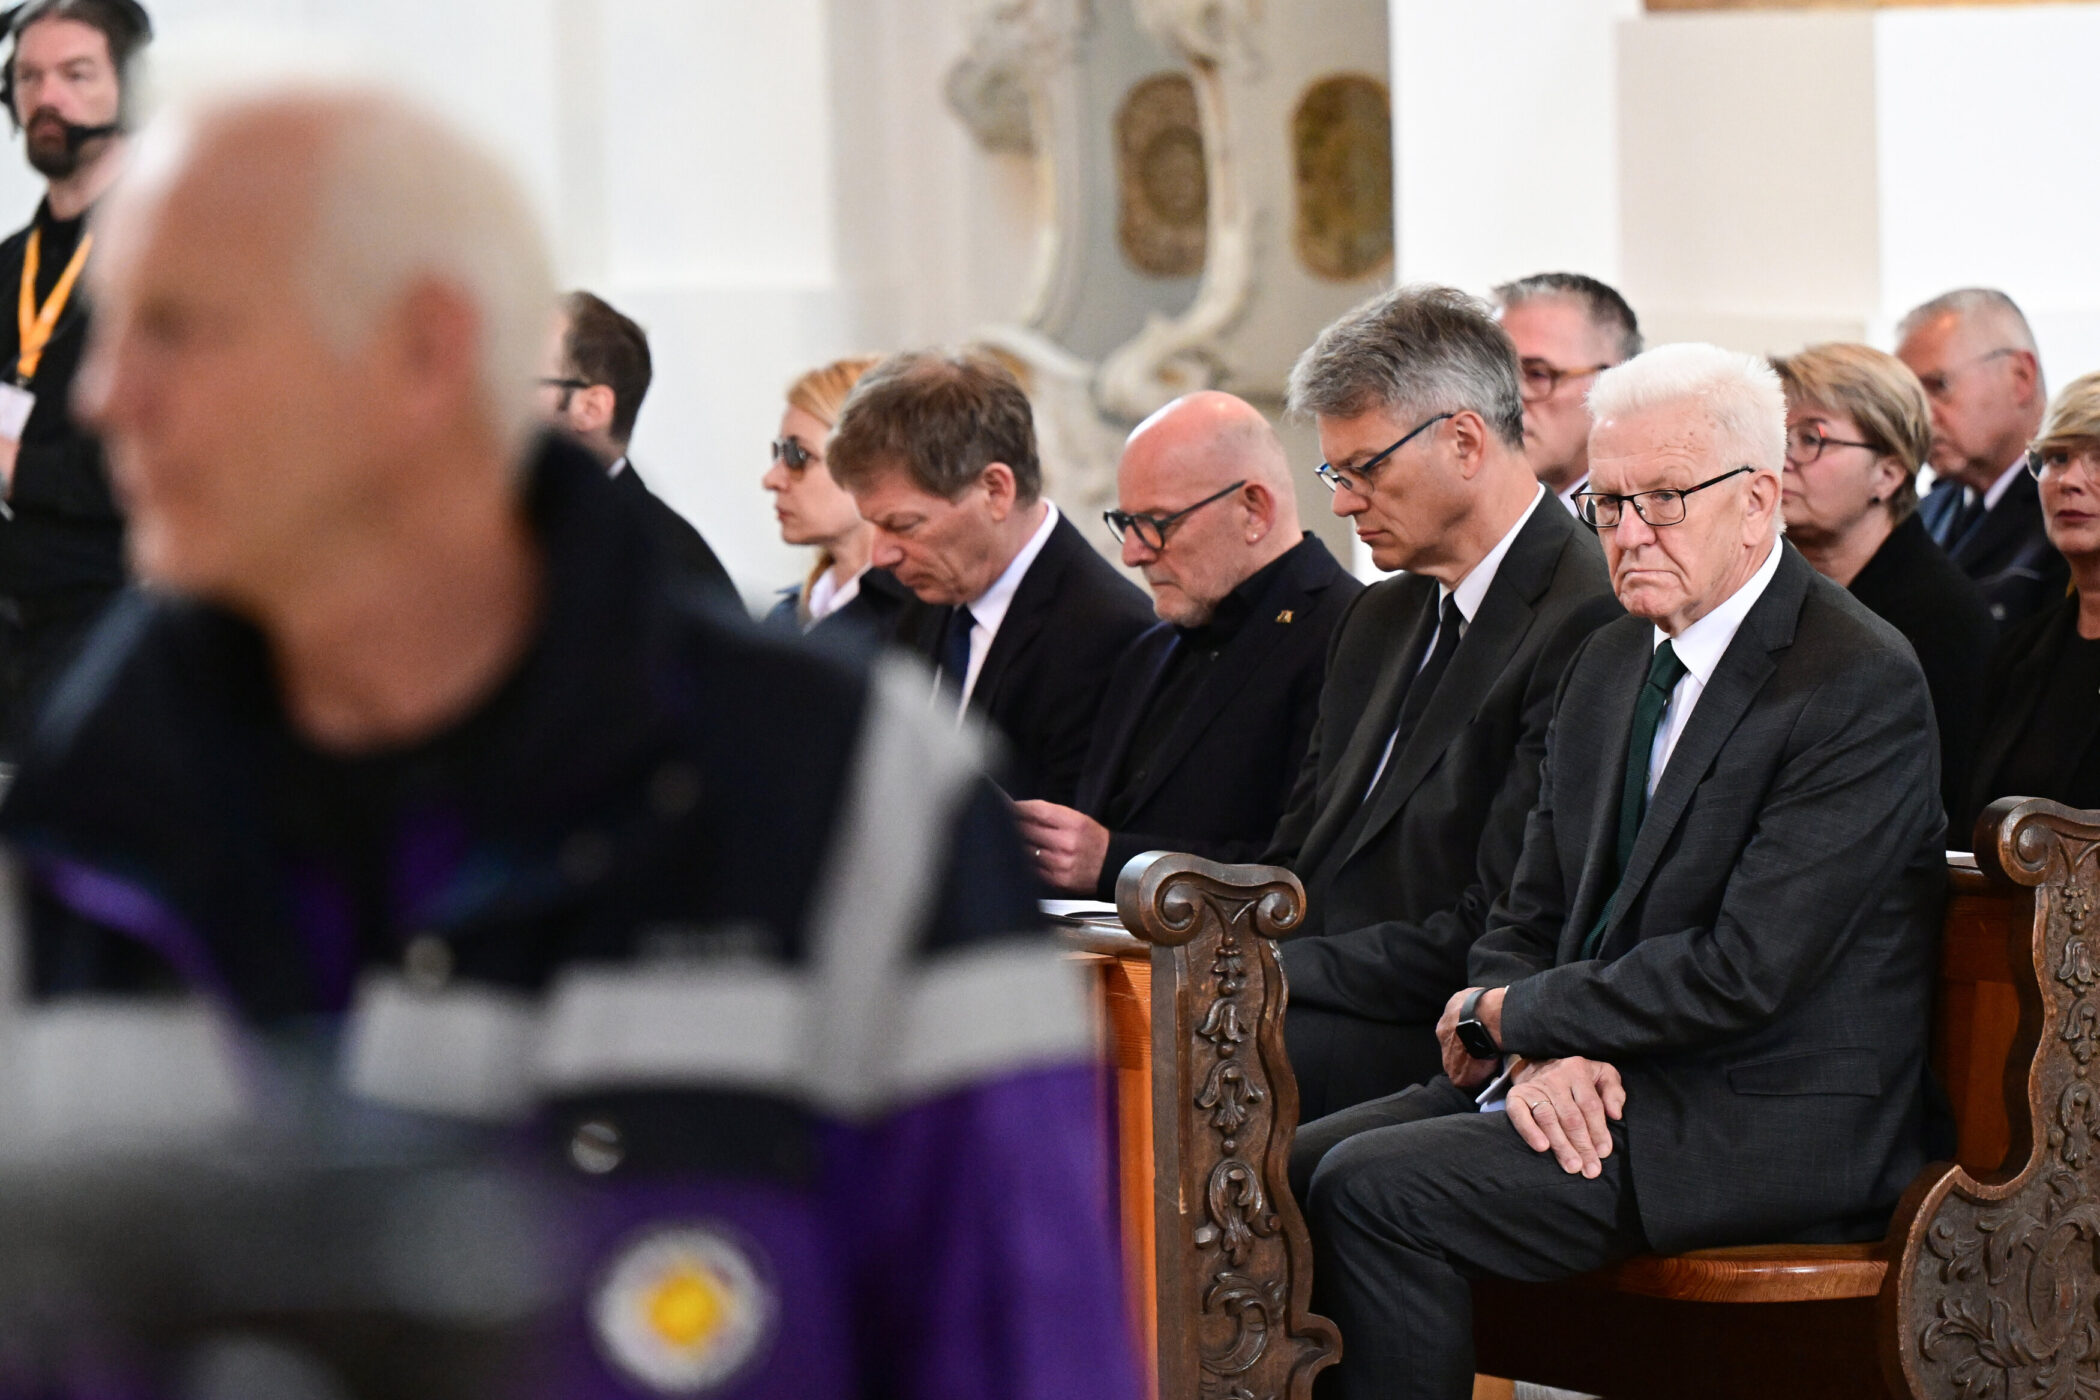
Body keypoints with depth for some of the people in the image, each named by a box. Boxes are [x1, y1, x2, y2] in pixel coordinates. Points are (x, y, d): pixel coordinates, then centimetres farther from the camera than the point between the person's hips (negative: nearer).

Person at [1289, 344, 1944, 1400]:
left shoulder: (1860, 686, -13)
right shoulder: (1611, 667, 14)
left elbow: (1742, 969, -20)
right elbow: (1526, 918, 14)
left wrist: (1505, 1016, -10)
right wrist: (1539, 1056, -9)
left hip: (1771, 1122, -8)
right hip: (1598, 1081, 8)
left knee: (1377, 1192, -23)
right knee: (1296, 1166, -10)